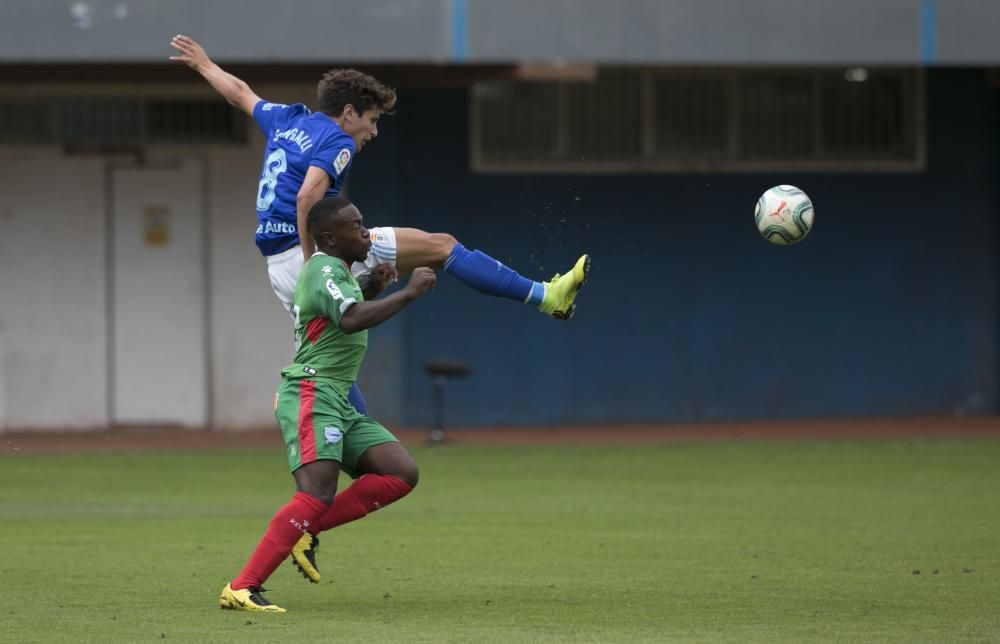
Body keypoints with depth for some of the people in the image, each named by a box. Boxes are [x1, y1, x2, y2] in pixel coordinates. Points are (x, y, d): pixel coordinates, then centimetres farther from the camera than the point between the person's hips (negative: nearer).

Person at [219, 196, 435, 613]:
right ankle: (242, 589, -28)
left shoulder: (335, 270, 21)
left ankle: (305, 529, -3)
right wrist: (408, 293, -24)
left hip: (337, 405, 10)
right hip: (310, 394, -10)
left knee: (402, 473, -2)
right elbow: (352, 320, -29)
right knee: (317, 495, -25)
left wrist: (372, 289, 22)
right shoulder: (325, 270, -11)